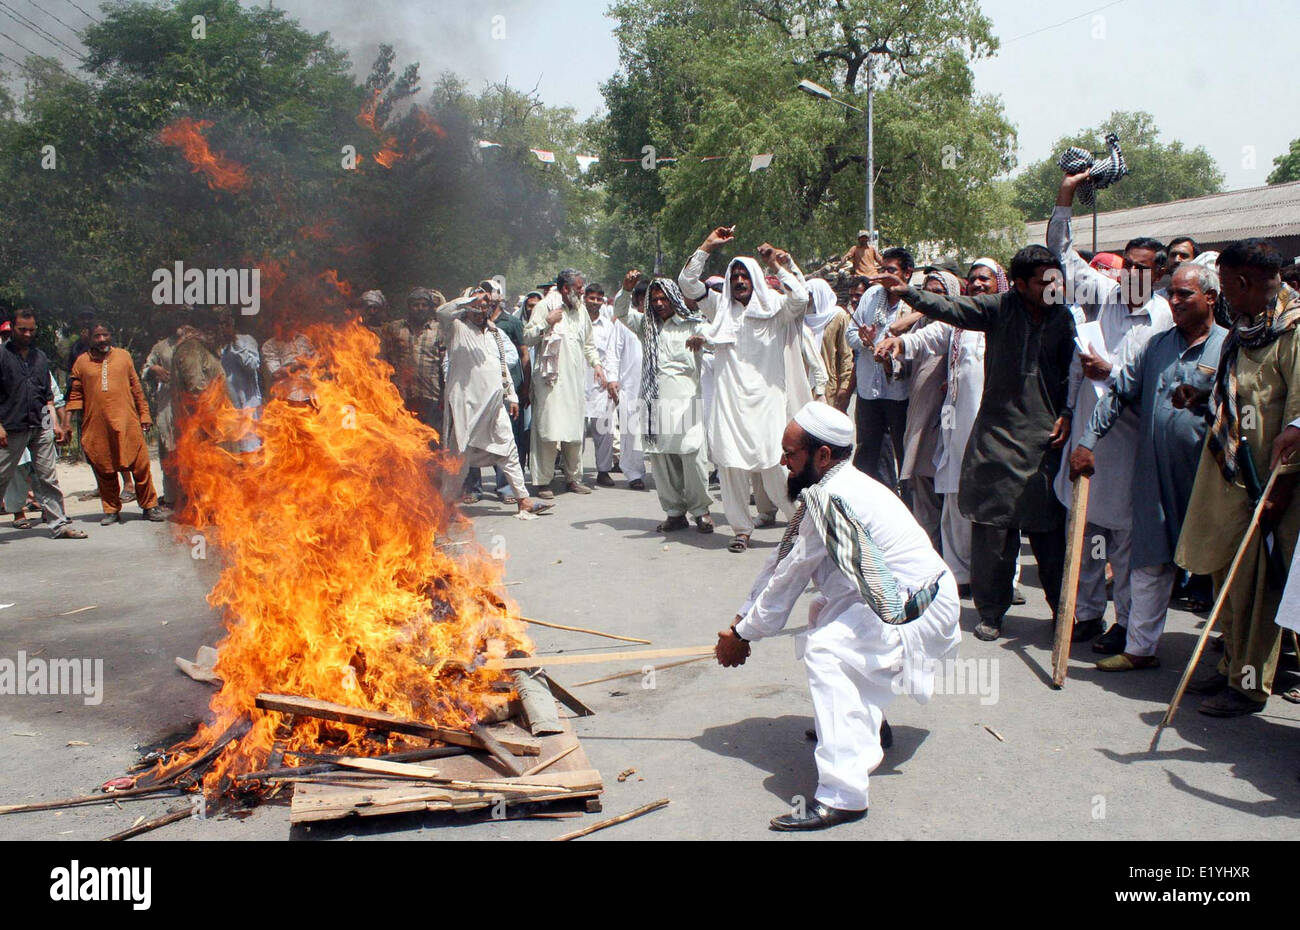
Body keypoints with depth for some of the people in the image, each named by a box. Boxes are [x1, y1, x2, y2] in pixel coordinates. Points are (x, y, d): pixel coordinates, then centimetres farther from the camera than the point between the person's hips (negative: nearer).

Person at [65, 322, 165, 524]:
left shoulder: (123, 356, 10)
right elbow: (75, 394, 11)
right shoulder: (82, 362, 8)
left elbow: (137, 388, 12)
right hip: (96, 427, 0)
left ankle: (149, 506, 12)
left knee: (141, 466, -1)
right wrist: (67, 418, 1)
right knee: (104, 470, 6)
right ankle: (111, 510, 18)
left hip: (127, 423, 0)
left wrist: (144, 415, 10)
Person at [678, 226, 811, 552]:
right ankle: (741, 528, 10)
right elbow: (687, 283, 9)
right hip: (729, 400, 2)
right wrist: (706, 247, 3)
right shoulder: (720, 307, 15)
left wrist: (779, 265, -6)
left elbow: (800, 298, -10)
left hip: (767, 400, -2)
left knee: (774, 466, -7)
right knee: (731, 466, -1)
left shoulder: (774, 309, 8)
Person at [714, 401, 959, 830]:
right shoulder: (831, 487, 9)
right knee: (823, 611, 30)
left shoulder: (832, 497, -21)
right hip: (896, 599, 11)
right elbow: (781, 562, 13)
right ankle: (864, 722, 39)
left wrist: (742, 635, -2)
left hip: (921, 613, -11)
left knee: (826, 647, -29)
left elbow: (788, 578, -14)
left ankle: (842, 796, -30)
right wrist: (742, 620, 13)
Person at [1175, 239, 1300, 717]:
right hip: (1227, 475, 9)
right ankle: (1231, 667, 27)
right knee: (1227, 577, 15)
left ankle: (1250, 686, 9)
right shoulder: (1245, 328, 13)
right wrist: (1206, 397, 11)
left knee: (1255, 584, -1)